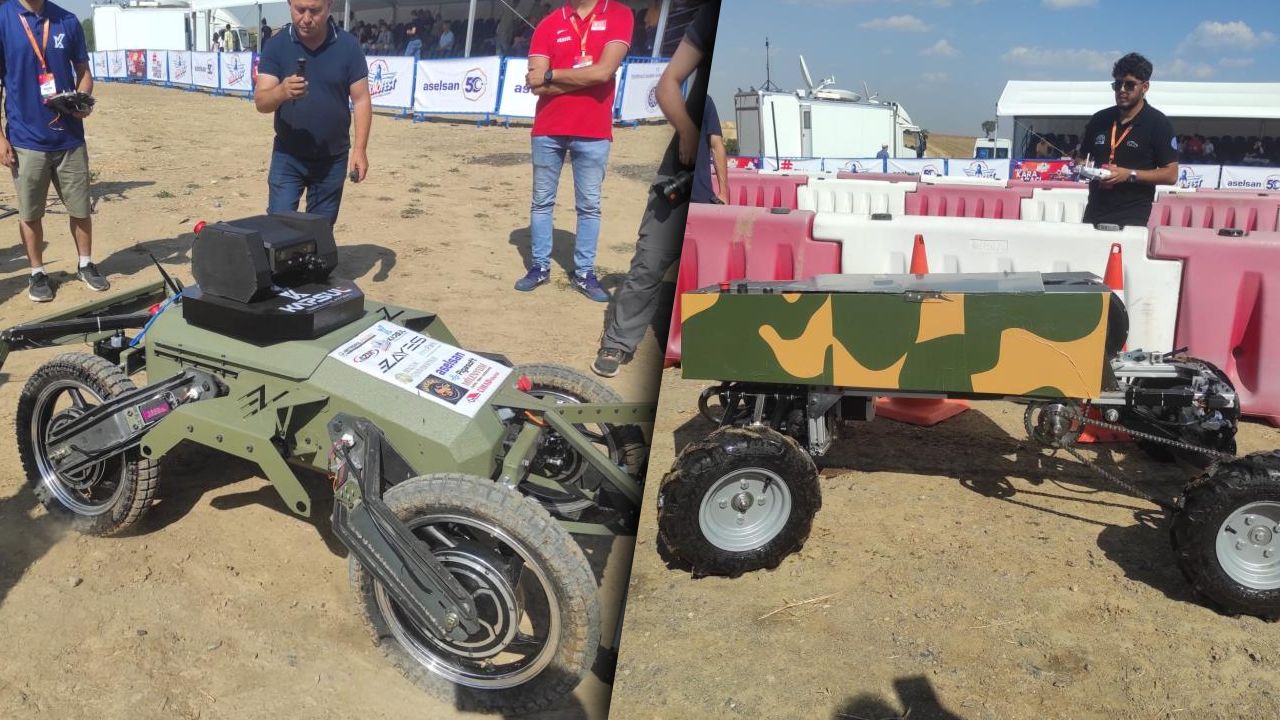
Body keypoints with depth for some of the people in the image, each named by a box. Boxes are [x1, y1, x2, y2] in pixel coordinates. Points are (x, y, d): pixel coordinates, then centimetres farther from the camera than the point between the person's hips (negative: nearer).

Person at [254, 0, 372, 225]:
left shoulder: (347, 46, -6)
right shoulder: (276, 45, -6)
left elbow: (361, 100, -3)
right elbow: (261, 101, -12)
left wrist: (359, 149, -12)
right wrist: (282, 91, -35)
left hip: (333, 158, 0)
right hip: (287, 156, 0)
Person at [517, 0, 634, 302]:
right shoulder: (549, 24, 3)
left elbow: (604, 71, -15)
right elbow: (536, 85, -7)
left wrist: (551, 75, -7)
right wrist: (586, 76, -13)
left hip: (594, 132, -2)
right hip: (548, 130, 2)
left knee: (590, 206, 5)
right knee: (542, 202, 9)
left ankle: (584, 273, 14)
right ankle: (540, 266, 20)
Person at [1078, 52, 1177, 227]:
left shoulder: (1158, 124, -1)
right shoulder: (1099, 120, 11)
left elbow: (1170, 174, -4)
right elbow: (1083, 158, 23)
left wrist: (1130, 175, -15)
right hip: (1094, 214, 4)